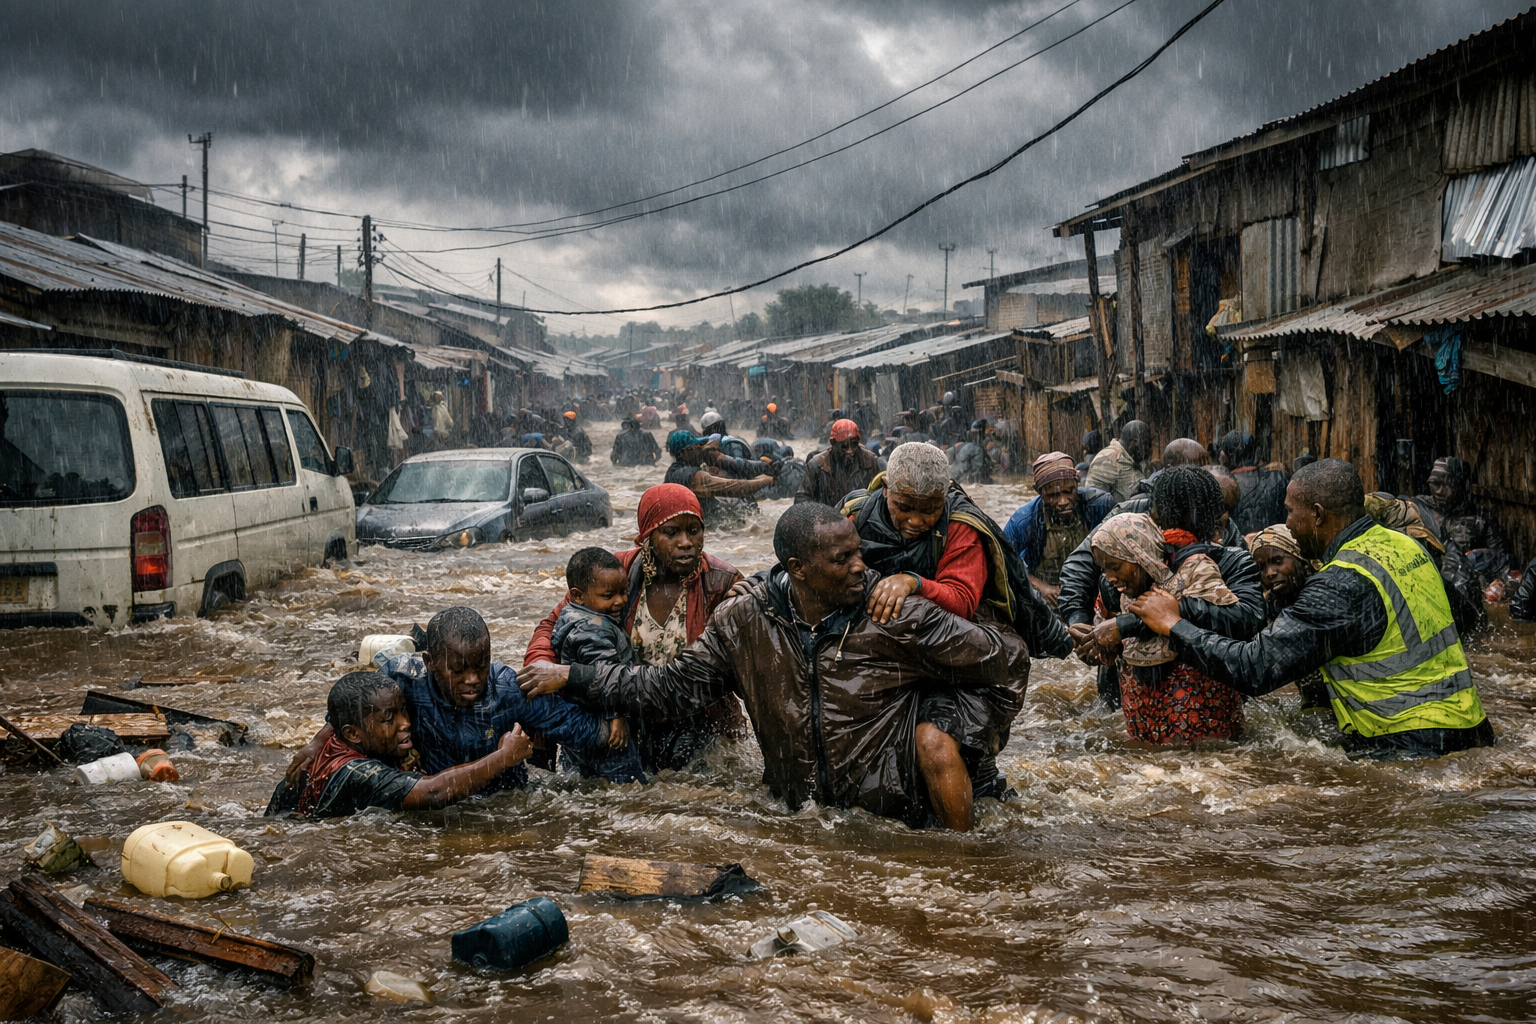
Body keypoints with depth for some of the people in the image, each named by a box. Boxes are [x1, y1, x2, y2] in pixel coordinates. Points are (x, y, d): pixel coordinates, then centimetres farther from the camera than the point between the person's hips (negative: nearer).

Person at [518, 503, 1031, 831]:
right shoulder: (747, 622, -4)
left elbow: (1008, 658, -7)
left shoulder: (895, 617, -12)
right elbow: (674, 685, 5)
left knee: (932, 741, -28)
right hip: (800, 809, 3)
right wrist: (570, 677, 3)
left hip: (893, 799, -3)